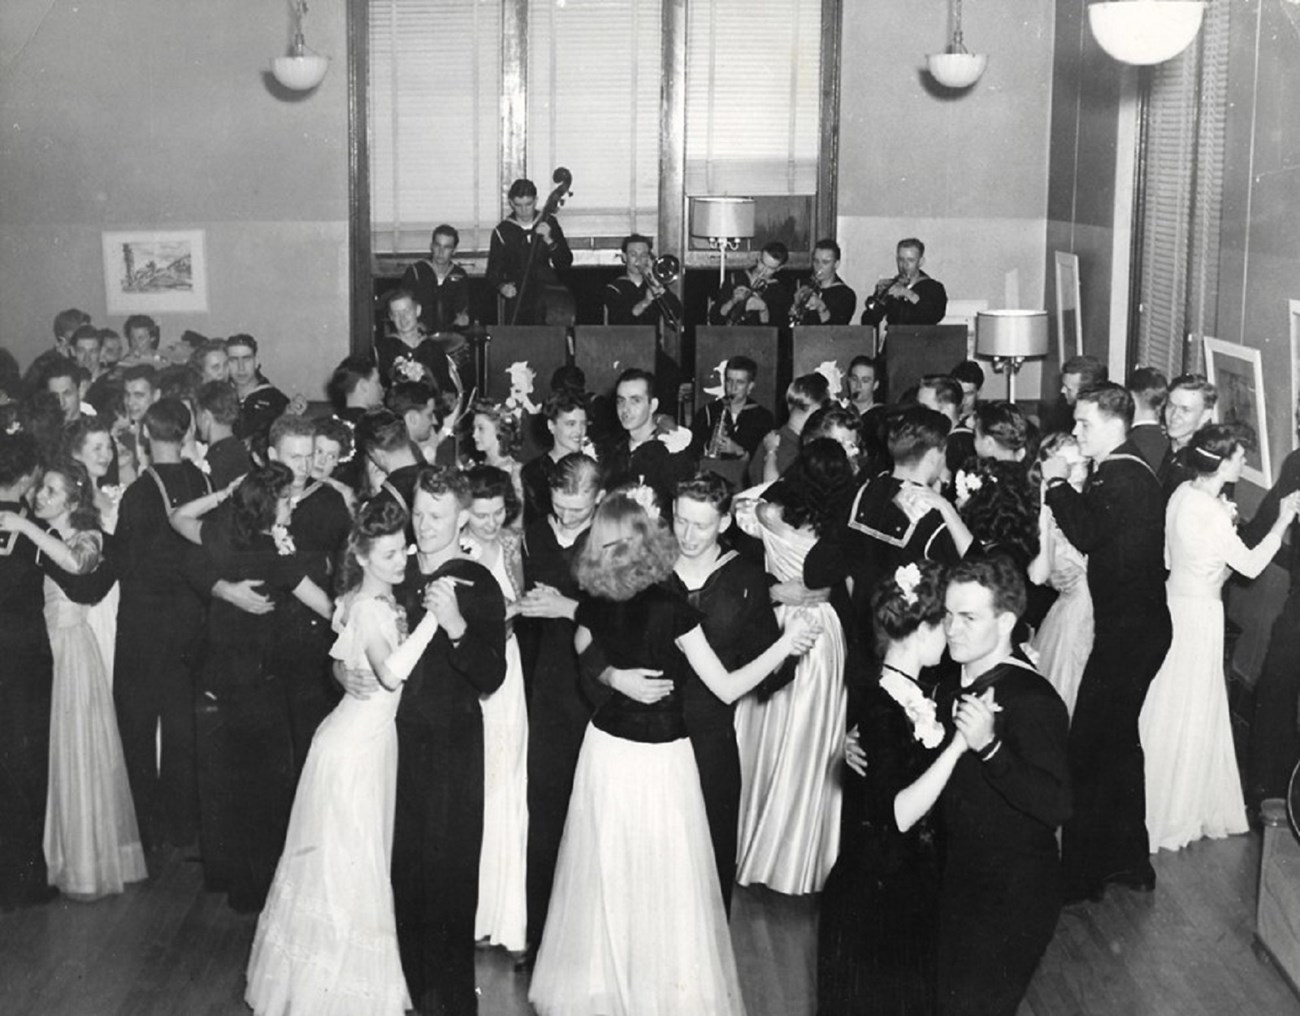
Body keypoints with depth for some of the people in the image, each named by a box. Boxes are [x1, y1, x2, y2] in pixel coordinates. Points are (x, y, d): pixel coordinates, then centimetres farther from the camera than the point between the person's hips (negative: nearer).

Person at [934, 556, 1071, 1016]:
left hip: (1013, 895, -8)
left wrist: (988, 746, -39)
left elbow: (1056, 805, -30)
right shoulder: (952, 685, 1)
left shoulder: (1033, 700, -24)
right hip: (956, 880, 8)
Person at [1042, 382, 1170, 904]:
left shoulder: (1122, 478, -20)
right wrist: (1070, 488, 1)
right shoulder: (1128, 471, 12)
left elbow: (1086, 534, -27)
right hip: (1140, 626, 11)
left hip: (1128, 634, -11)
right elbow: (1096, 532, 12)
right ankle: (1128, 861, 32)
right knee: (1120, 741, 20)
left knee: (1088, 749, -4)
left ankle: (1082, 873, 5)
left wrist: (1058, 484, -17)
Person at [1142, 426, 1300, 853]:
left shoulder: (1184, 493, 1)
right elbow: (1251, 565, -17)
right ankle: (1173, 816, 18)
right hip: (1199, 614, -8)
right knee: (1189, 712, 5)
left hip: (1178, 600, 8)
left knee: (1170, 708, 18)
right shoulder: (1212, 513, -24)